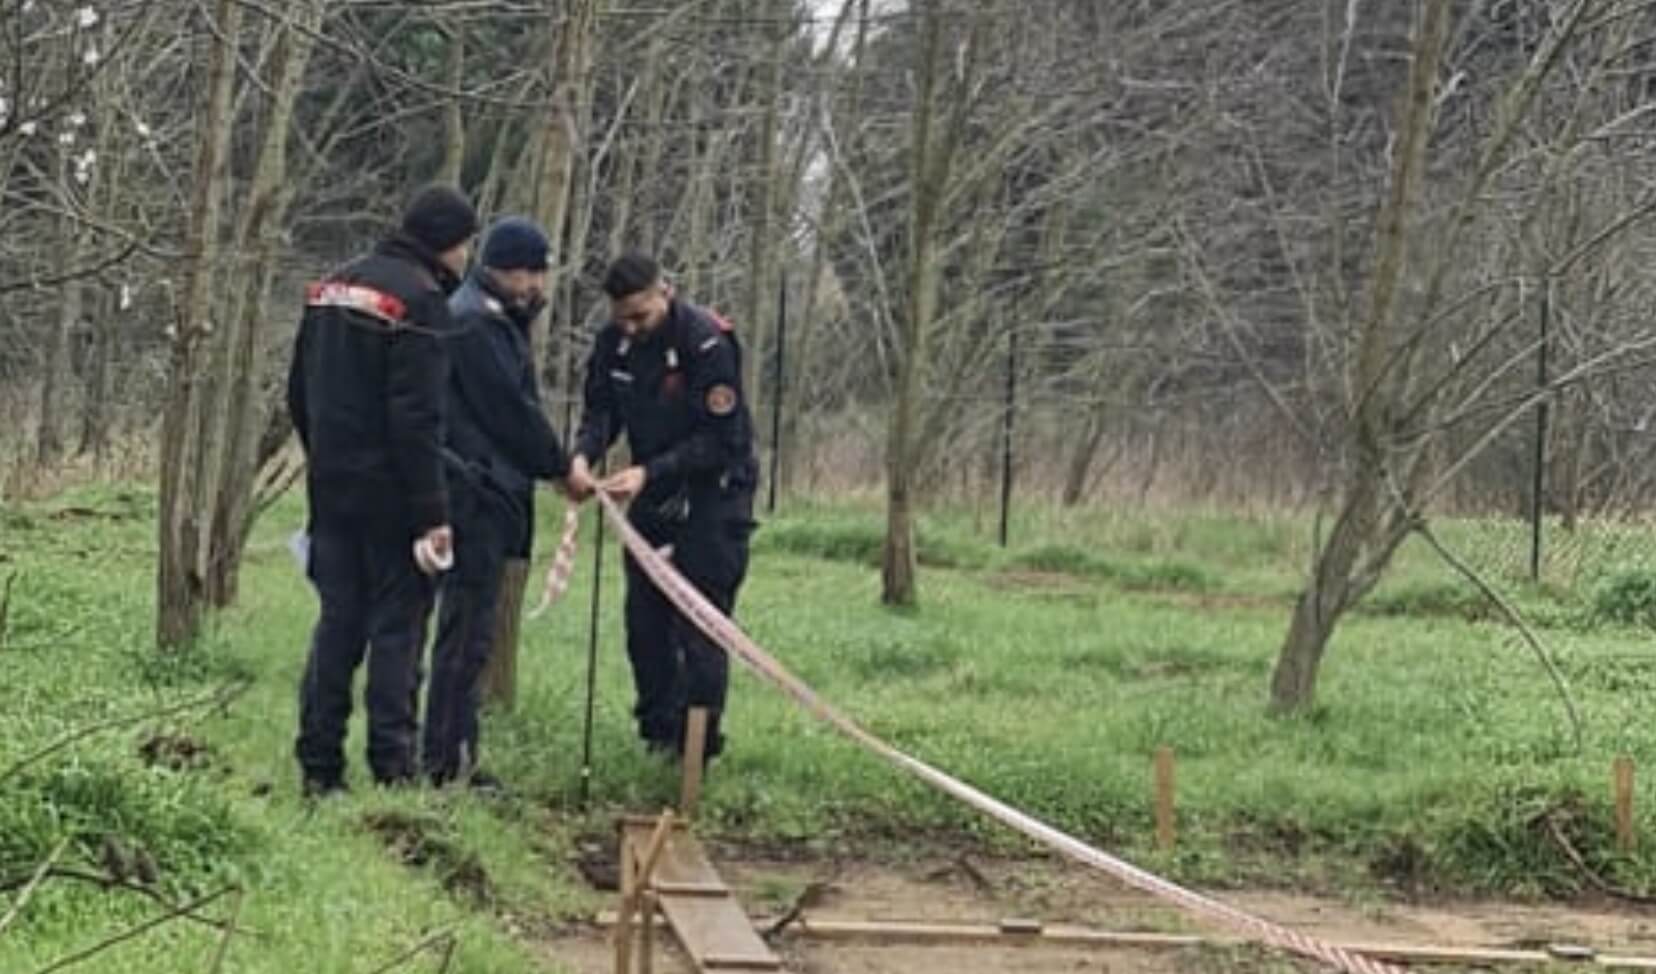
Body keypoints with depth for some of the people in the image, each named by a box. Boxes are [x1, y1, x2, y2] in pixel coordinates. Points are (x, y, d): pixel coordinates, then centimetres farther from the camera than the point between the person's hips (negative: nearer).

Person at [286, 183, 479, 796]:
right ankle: (392, 767, -1)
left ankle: (319, 766, 11)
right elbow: (416, 419, -20)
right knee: (398, 626, 0)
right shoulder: (419, 300, -15)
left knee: (338, 622, 11)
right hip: (390, 493, -7)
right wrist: (432, 512, -18)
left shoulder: (332, 289, 11)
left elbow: (299, 395, 18)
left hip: (331, 487, 7)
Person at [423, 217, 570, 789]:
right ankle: (447, 761, -6)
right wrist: (559, 466, -5)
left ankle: (452, 757, 16)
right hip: (477, 490, -11)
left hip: (486, 491, 11)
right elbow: (511, 411, -13)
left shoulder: (496, 320, 20)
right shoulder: (474, 322, -13)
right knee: (467, 630, -8)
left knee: (468, 632, 12)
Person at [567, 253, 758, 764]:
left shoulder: (707, 342, -22)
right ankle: (658, 731, 17)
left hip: (712, 495, -7)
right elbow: (601, 411, 0)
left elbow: (719, 440, -23)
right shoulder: (613, 341, -2)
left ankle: (698, 739, -4)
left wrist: (648, 472, -30)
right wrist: (583, 456, -22)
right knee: (644, 615, 7)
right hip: (651, 493, 7)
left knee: (700, 621, -9)